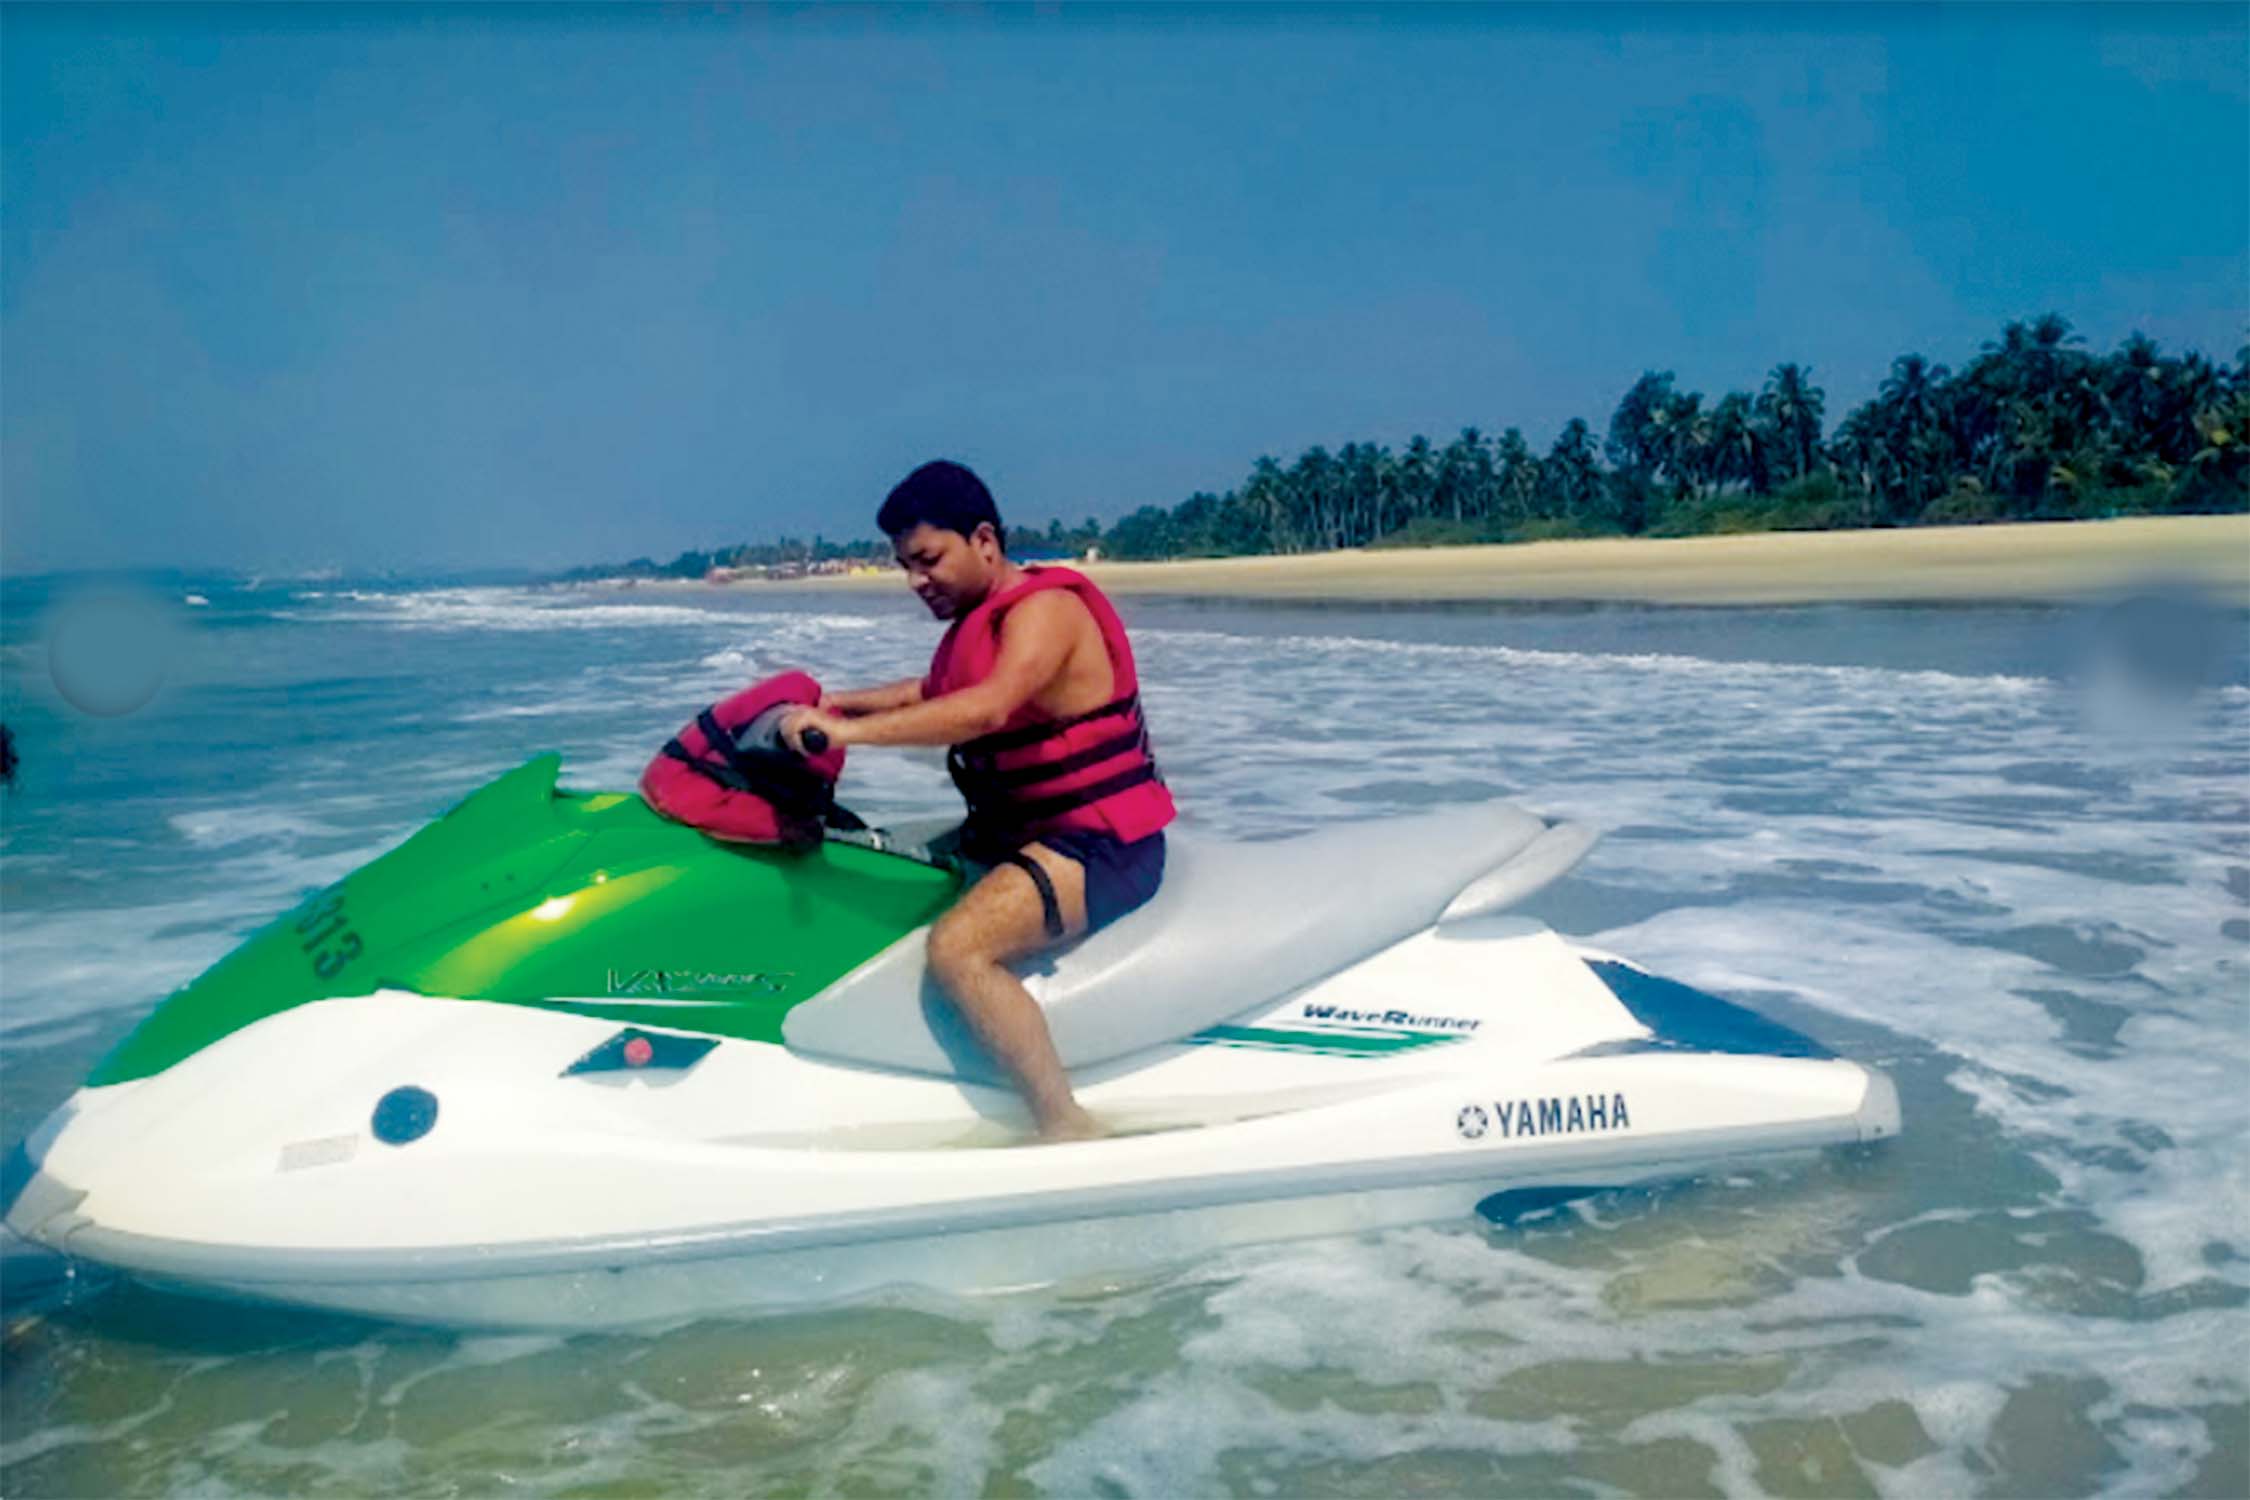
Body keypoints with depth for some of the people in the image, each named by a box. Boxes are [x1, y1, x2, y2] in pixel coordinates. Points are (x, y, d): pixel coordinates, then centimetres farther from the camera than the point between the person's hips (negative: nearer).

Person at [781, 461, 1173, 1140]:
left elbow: (986, 708, -34)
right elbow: (935, 691, 33)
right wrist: (832, 702, 22)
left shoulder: (1044, 607, -16)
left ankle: (1068, 1129, -26)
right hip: (1021, 830, 11)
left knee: (956, 946, -30)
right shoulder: (984, 620, 14)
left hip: (1101, 844, -11)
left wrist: (847, 730, -36)